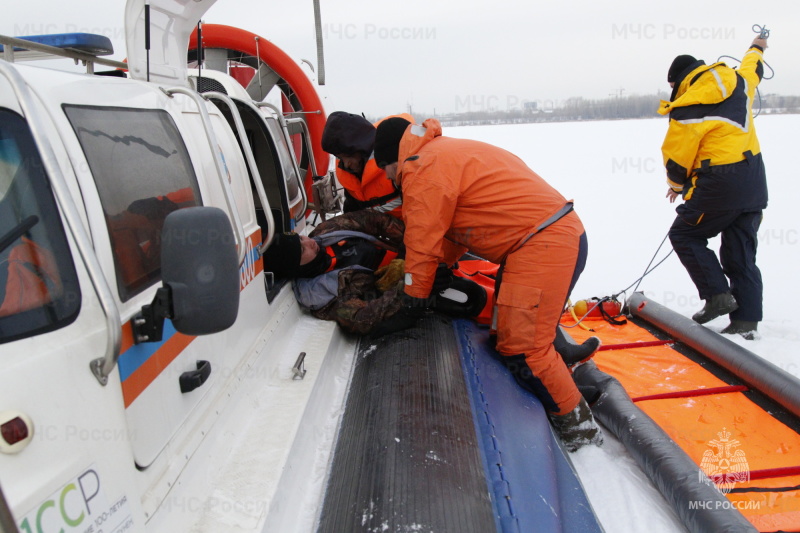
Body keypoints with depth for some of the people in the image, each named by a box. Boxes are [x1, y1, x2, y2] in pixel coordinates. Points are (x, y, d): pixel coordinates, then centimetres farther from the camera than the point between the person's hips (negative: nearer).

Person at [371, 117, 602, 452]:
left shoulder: (423, 169, -11)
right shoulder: (446, 152, 20)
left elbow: (423, 244, -7)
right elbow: (451, 230, 22)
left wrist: (412, 303, 2)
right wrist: (437, 271, 20)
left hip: (543, 245, -11)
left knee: (521, 350, -7)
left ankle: (577, 428, 7)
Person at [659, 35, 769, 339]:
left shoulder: (688, 109, -14)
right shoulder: (739, 84, 8)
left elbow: (676, 158, -8)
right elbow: (752, 68, 33)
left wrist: (676, 185, 11)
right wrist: (757, 48, 55)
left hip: (720, 183, -8)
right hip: (754, 180, 8)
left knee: (684, 234, 9)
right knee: (741, 254, 10)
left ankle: (718, 295, 1)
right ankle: (746, 321, 12)